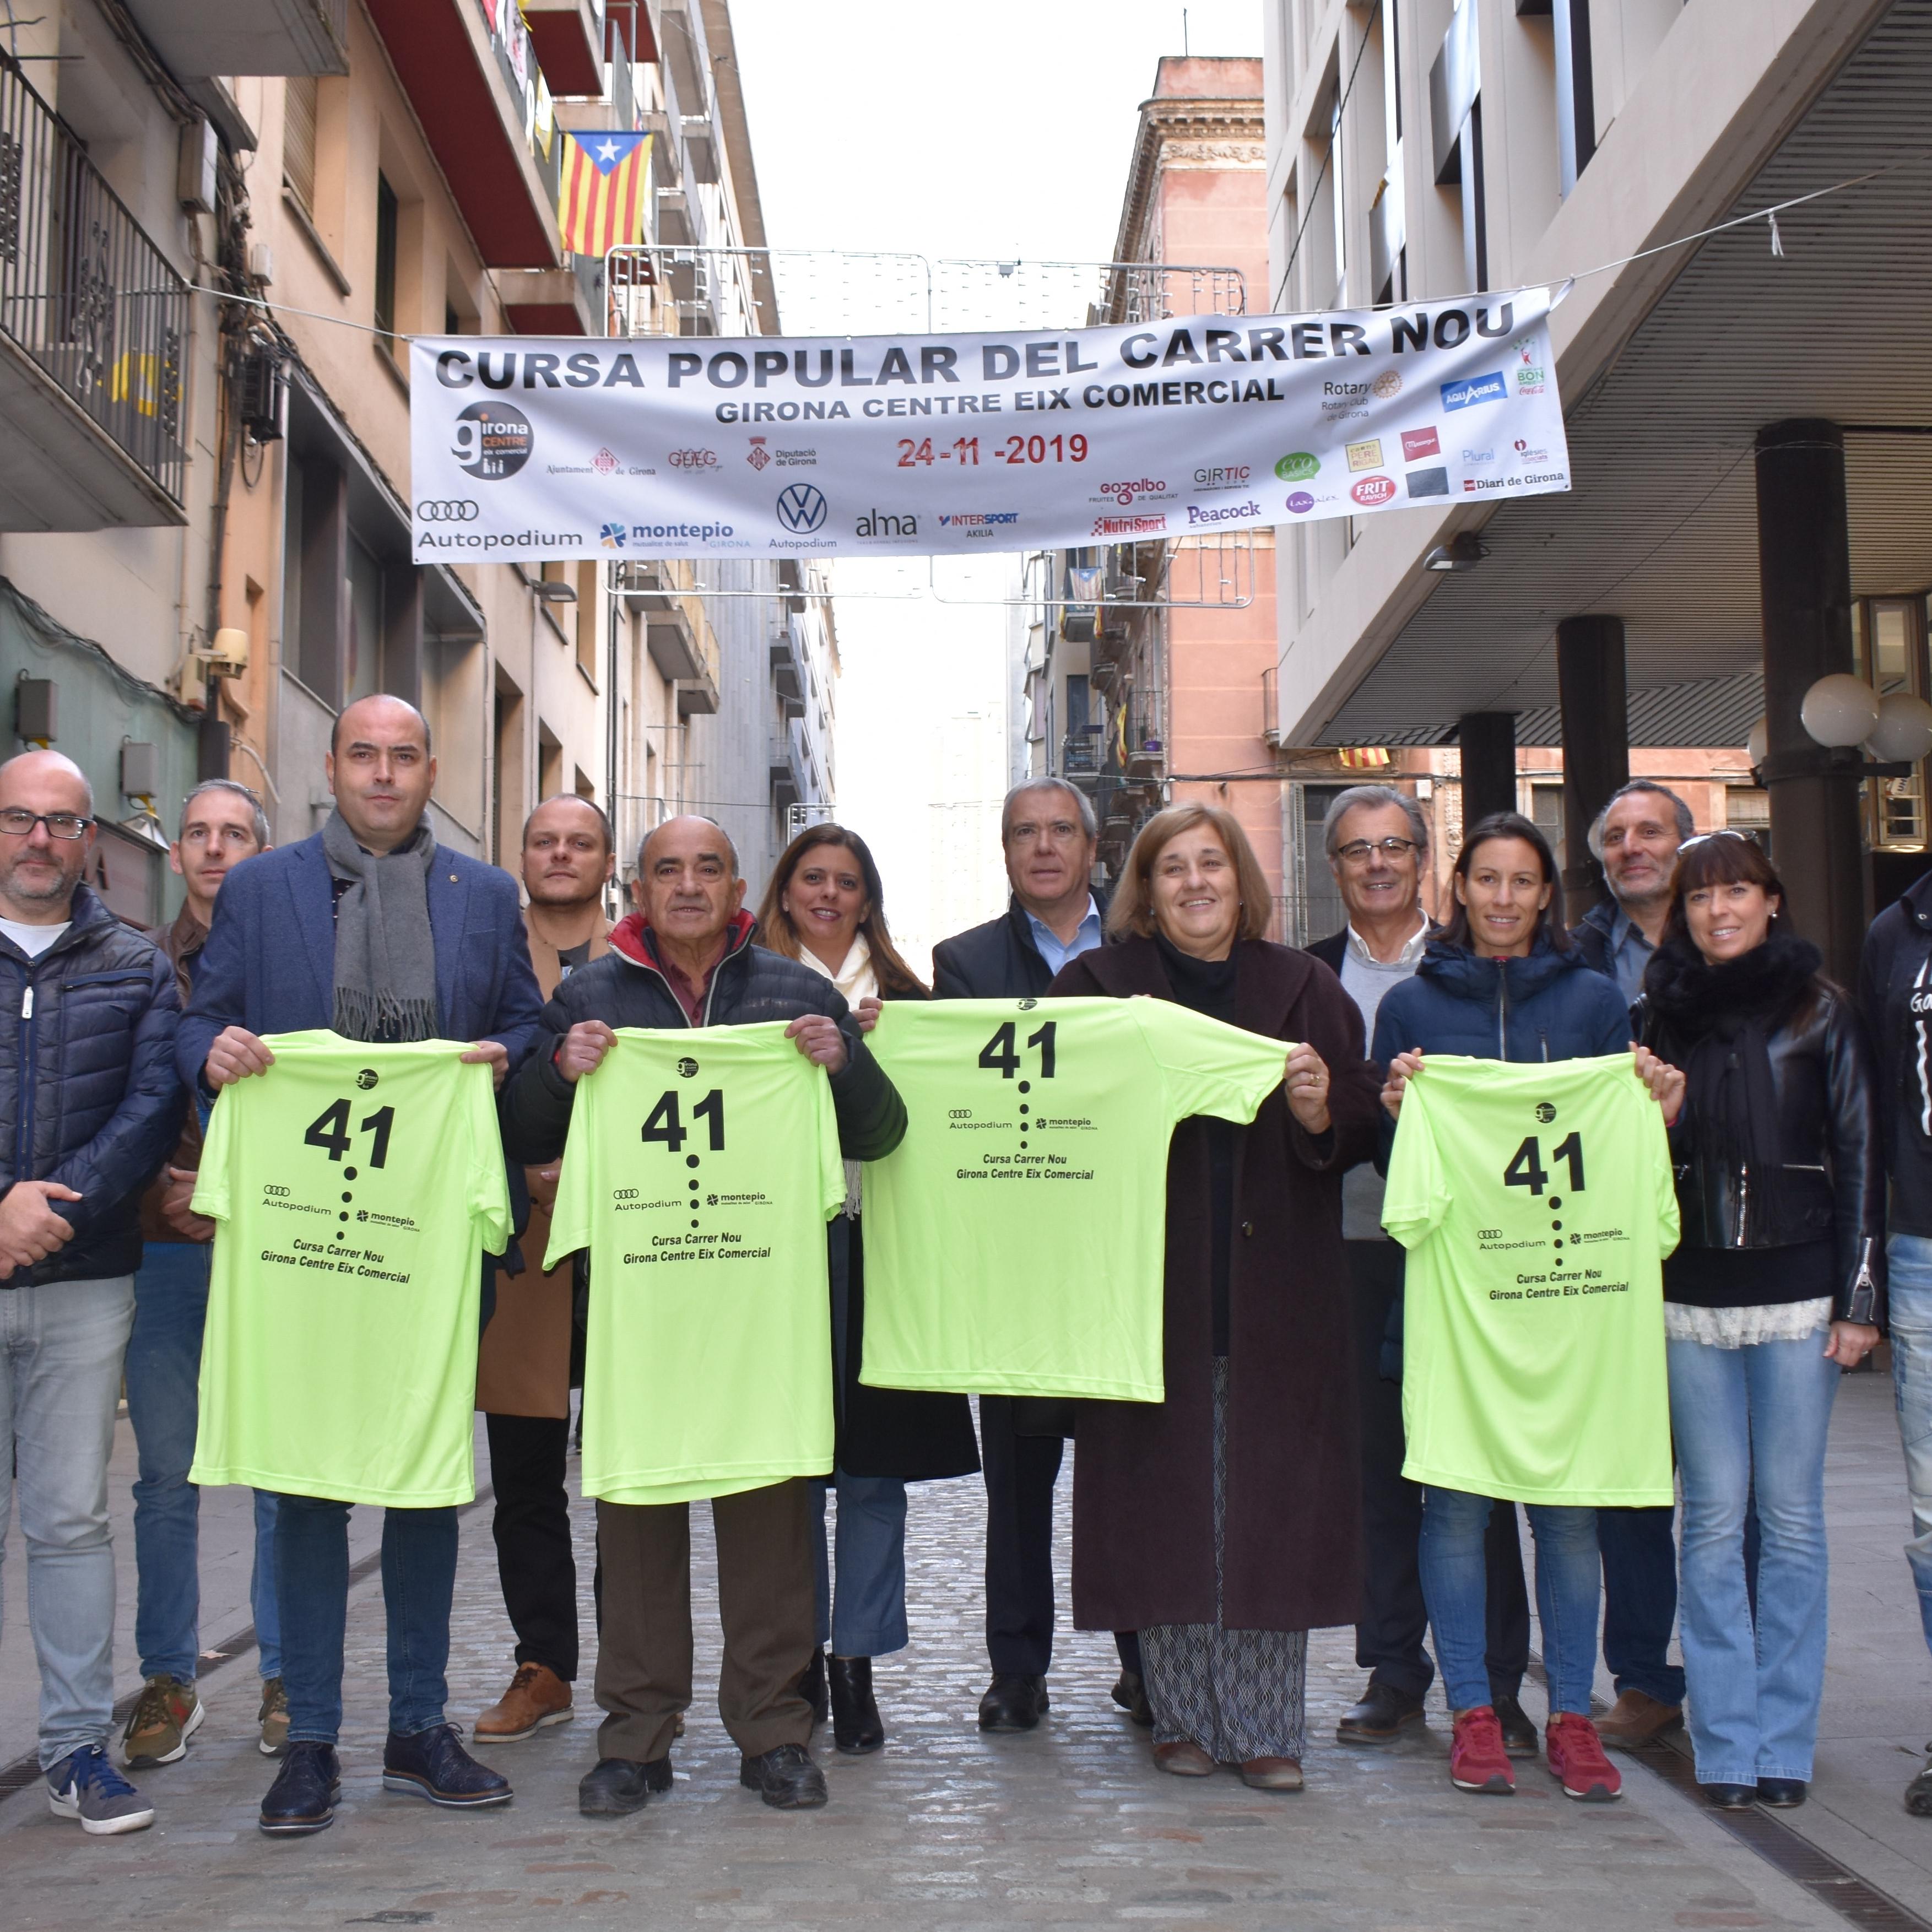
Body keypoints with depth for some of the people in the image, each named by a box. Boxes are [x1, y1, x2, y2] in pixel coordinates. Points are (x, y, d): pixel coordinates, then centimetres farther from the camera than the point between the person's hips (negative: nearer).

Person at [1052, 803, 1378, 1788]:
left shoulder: (1304, 988, 10)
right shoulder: (1096, 985, 7)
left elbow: (1364, 1129, 8)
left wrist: (1322, 1109, -11)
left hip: (1273, 1300, 1)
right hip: (1154, 1290, -1)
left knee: (1267, 1506, 2)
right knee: (1165, 1505, 3)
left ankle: (1266, 1727, 13)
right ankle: (1183, 1717, 17)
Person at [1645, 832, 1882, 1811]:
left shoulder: (1822, 1013, 3)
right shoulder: (1661, 1015, 9)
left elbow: (1859, 1154, 1)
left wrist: (1860, 1298, -4)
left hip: (1797, 1293, -1)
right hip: (1692, 1298, 2)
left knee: (1791, 1517, 3)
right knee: (1713, 1518, 3)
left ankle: (1783, 1742, 12)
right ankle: (1724, 1742, 10)